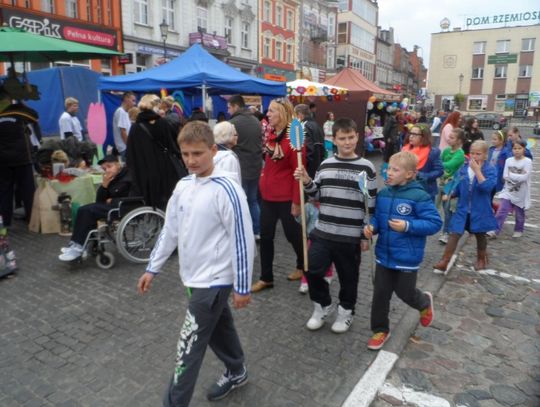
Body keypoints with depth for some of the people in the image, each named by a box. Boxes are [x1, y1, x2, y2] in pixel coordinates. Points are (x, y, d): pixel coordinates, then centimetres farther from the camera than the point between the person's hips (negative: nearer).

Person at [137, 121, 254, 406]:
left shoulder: (227, 191, -21)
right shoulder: (182, 187, 2)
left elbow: (243, 241, -17)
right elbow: (170, 230, 11)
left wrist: (242, 287, -13)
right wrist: (152, 268, 13)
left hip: (215, 280, -7)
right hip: (194, 277, 7)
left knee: (189, 347, -1)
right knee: (219, 328, 24)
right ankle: (236, 372, 47)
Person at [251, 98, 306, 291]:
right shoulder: (271, 135, 7)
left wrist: (296, 201, -16)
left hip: (286, 197, -7)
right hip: (268, 195, 7)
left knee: (293, 234, 11)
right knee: (265, 236, 9)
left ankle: (302, 267, 37)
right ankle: (266, 278, 22)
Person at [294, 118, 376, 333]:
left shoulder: (366, 168, -5)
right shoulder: (325, 165, 5)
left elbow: (371, 205, -3)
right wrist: (307, 182, -7)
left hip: (351, 235, -3)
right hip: (322, 232, 3)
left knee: (348, 277, 11)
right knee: (312, 271, 3)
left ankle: (346, 311, 34)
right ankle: (322, 306, 28)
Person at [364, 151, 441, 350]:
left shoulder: (419, 196, -18)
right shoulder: (383, 194, -1)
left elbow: (435, 222, -16)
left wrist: (408, 226, -26)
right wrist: (371, 227, -11)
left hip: (407, 258, -5)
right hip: (384, 255, 5)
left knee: (405, 292, 13)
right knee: (380, 293, 10)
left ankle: (425, 302, 48)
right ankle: (380, 329, 30)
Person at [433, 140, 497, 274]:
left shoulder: (490, 170, -11)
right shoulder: (464, 168, 0)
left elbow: (486, 187, -28)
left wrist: (477, 170, -26)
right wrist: (449, 195, -9)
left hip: (479, 211, -2)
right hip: (463, 209, 2)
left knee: (480, 235, 18)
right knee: (453, 234, -4)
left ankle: (481, 259, 43)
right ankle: (444, 262, -1)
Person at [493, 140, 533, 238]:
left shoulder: (528, 161, -10)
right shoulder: (508, 160, -1)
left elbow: (524, 177, -20)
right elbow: (505, 176, -7)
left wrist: (511, 175, -15)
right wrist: (518, 177, -18)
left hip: (521, 193, -2)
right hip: (508, 191, 2)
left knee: (519, 214, 15)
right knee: (501, 211, -8)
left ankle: (518, 230, 35)